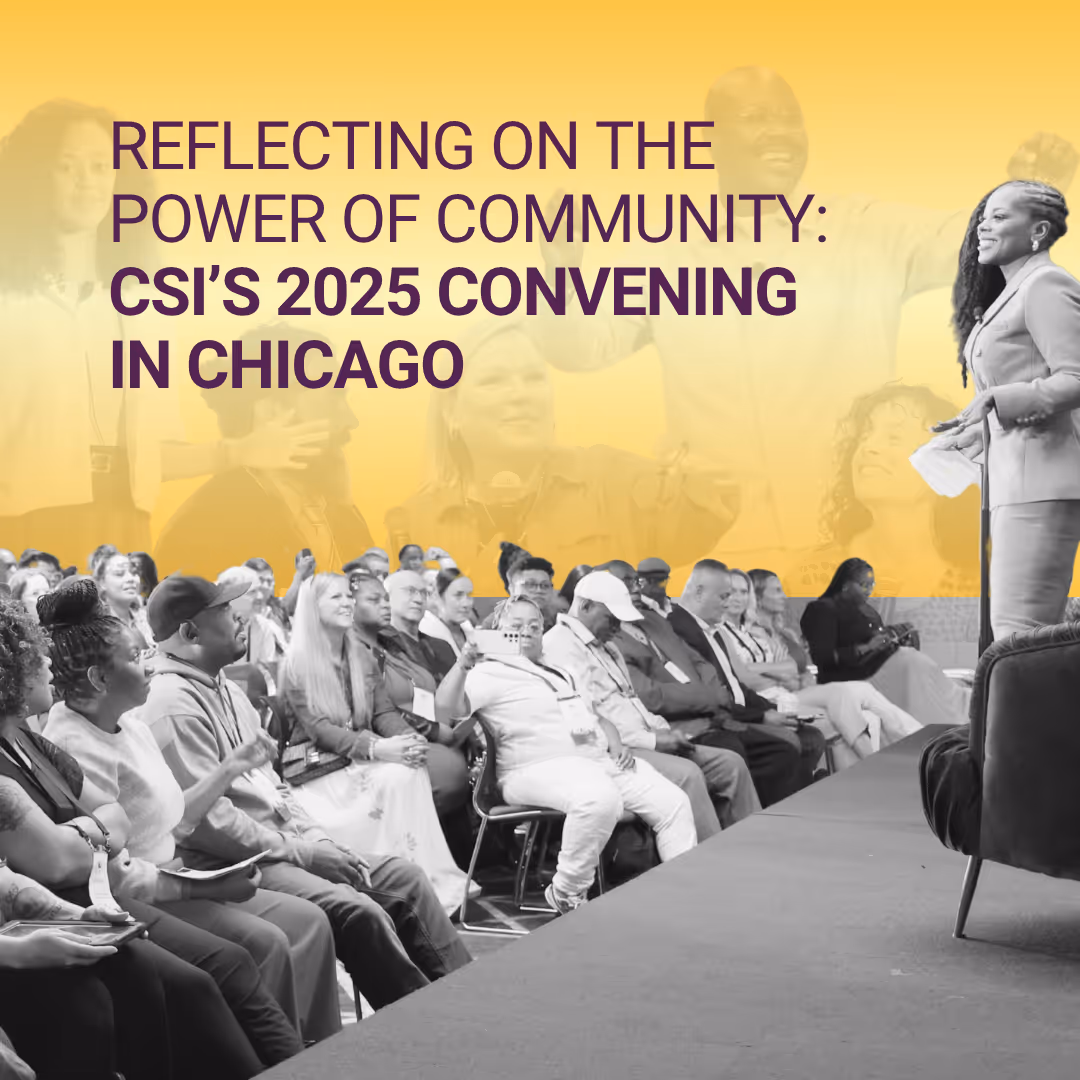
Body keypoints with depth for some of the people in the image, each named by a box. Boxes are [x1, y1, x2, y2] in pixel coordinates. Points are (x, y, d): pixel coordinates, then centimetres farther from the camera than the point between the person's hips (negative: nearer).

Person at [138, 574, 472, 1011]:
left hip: (282, 844, 10)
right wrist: (300, 853, -14)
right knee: (357, 911, -25)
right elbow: (209, 821, -21)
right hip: (231, 866, -10)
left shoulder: (225, 690, 16)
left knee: (404, 877, 2)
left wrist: (319, 840, 6)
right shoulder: (173, 704, -15)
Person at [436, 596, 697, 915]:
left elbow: (597, 716, 30)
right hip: (541, 768, -8)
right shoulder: (489, 673, 3)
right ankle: (567, 895, -21)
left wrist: (616, 745, 10)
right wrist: (463, 663, -28)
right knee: (600, 799, -38)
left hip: (601, 759, 8)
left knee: (673, 802, -5)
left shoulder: (559, 672, 28)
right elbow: (446, 708, -13)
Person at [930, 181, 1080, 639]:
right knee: (1010, 624, 11)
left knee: (1020, 629, -15)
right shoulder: (1010, 294, 21)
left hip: (1042, 477, -11)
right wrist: (976, 434, 33)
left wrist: (993, 399, -24)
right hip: (1016, 479, 11)